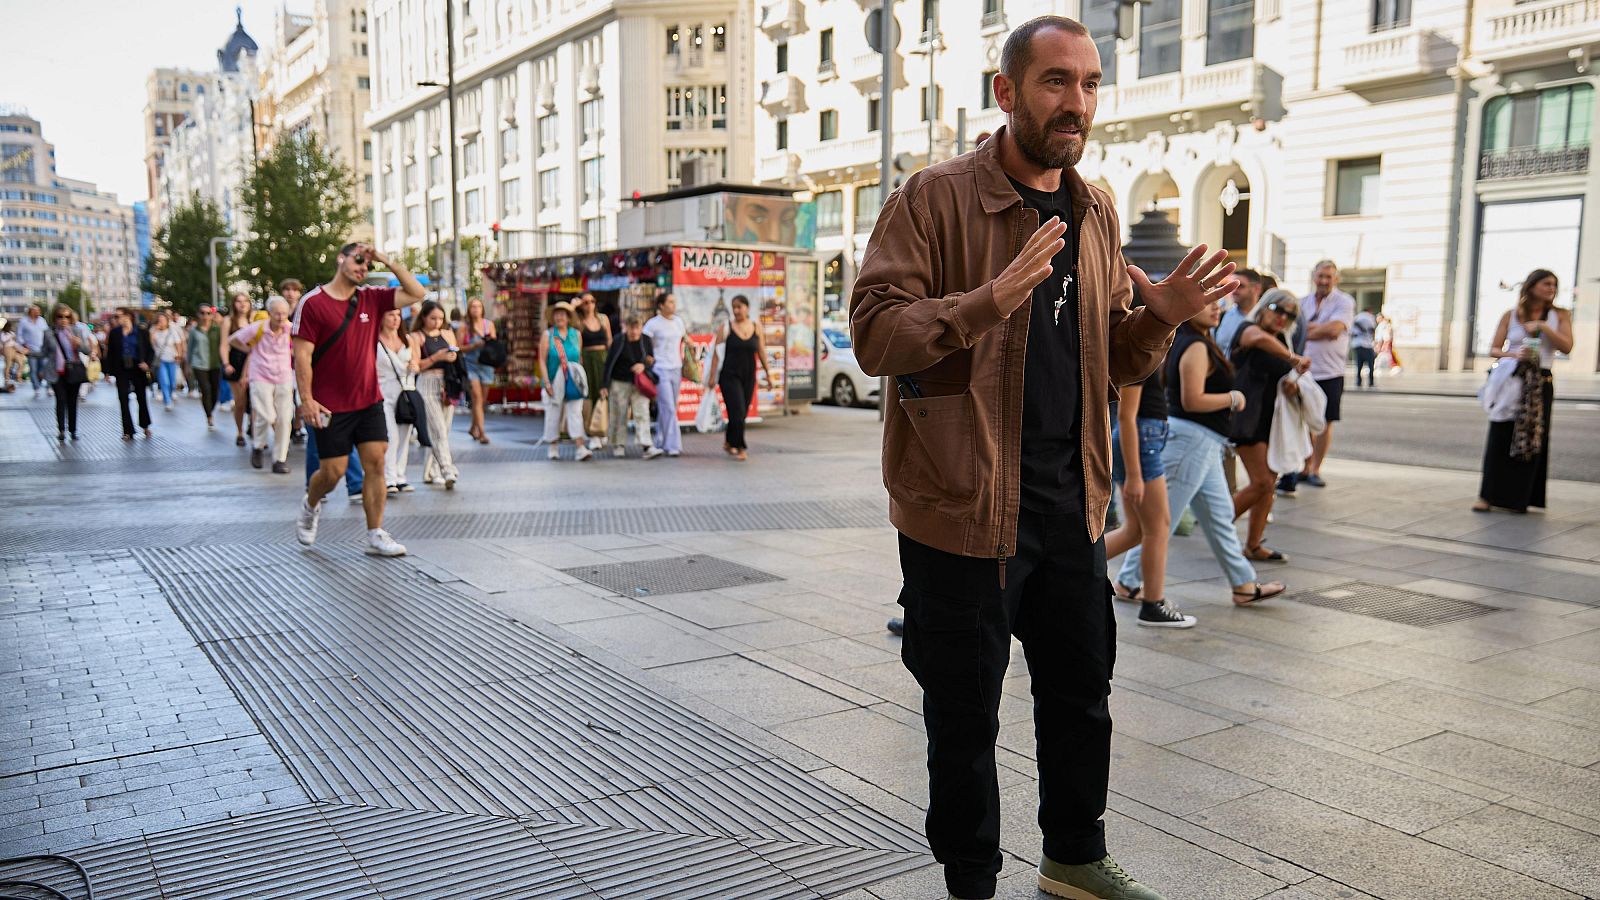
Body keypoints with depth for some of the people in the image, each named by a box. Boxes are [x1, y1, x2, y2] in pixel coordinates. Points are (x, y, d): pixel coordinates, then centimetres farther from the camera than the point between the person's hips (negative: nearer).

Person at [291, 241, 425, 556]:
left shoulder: (372, 298, 7)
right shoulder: (313, 303, -7)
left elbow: (416, 293, 3)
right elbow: (302, 355, -10)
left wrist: (387, 261, -3)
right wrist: (306, 399, -16)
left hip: (369, 402, 4)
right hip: (330, 407, -4)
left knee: (376, 464, -1)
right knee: (333, 471, 0)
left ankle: (375, 536, 6)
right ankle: (310, 506, 34)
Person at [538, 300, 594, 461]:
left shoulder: (576, 334, 8)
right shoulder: (547, 335, 1)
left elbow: (580, 358, 12)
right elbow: (542, 360, -2)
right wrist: (546, 382, -10)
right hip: (555, 382, -1)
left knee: (575, 412, -8)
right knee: (554, 413, 4)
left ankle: (581, 448, -15)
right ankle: (554, 447, 19)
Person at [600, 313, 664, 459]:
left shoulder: (646, 340, 0)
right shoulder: (619, 341, -9)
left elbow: (652, 360, 11)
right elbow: (609, 363, -7)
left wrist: (644, 365, -13)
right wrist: (605, 385, -10)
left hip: (639, 383, 2)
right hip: (619, 382, -2)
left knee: (642, 413, -8)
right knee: (619, 415, 6)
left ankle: (648, 447, -13)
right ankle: (618, 445, 19)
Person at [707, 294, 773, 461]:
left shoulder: (756, 327, 5)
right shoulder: (726, 328, -3)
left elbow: (761, 352, 10)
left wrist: (767, 372, 10)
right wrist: (712, 376, -10)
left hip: (749, 377, 4)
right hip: (730, 376, -4)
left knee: (742, 414, 9)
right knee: (738, 412, -11)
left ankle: (729, 443, 28)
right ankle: (741, 448, -2)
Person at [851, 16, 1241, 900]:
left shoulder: (1096, 216, 12)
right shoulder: (937, 197, -9)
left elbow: (1116, 364, 16)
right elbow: (874, 332, -17)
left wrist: (1161, 314, -5)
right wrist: (988, 302, -31)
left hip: (1069, 506, 7)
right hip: (964, 506, -6)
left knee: (1081, 693, 19)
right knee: (965, 716, 8)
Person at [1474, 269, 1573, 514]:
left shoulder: (1559, 315, 8)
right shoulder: (1511, 315, 6)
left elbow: (1566, 347, -4)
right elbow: (1494, 349, 5)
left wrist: (1542, 326, -13)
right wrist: (1513, 354, -15)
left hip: (1540, 385, 1)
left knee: (1532, 440, -1)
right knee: (1500, 437, -5)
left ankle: (1519, 498, 7)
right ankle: (1488, 496, -3)